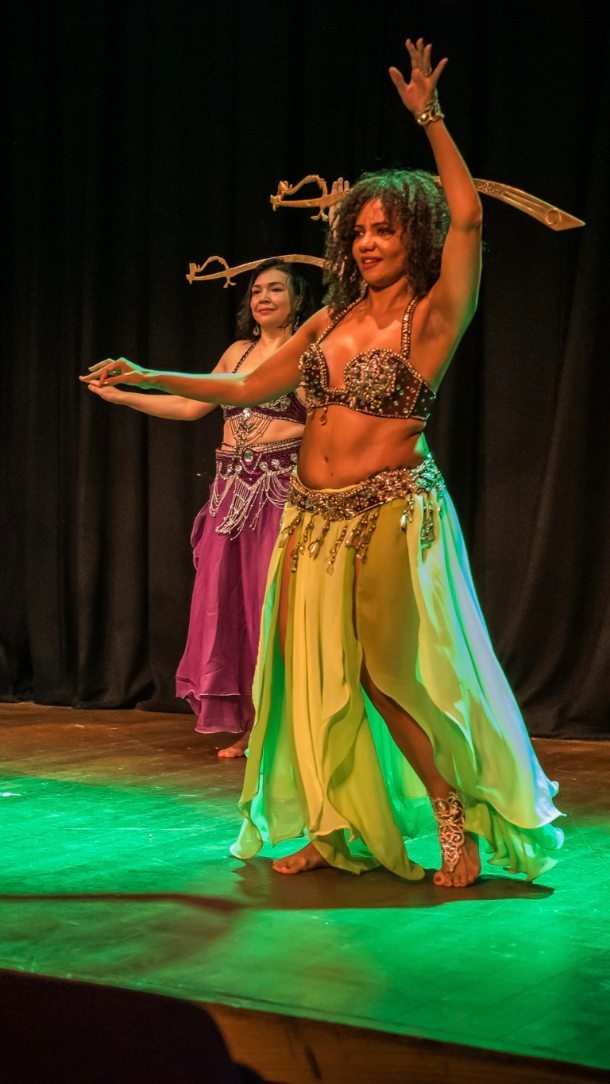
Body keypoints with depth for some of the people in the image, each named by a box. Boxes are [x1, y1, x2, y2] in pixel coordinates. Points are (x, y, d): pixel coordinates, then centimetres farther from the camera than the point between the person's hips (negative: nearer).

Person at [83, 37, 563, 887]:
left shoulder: (432, 317, -5)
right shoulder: (332, 320, 11)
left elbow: (466, 218, -20)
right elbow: (249, 388, 18)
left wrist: (430, 120, -22)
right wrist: (148, 378, 17)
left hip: (391, 508, -6)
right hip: (314, 513, 6)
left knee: (388, 675, -9)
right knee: (312, 672, 6)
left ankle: (463, 826, 5)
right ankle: (332, 832, 19)